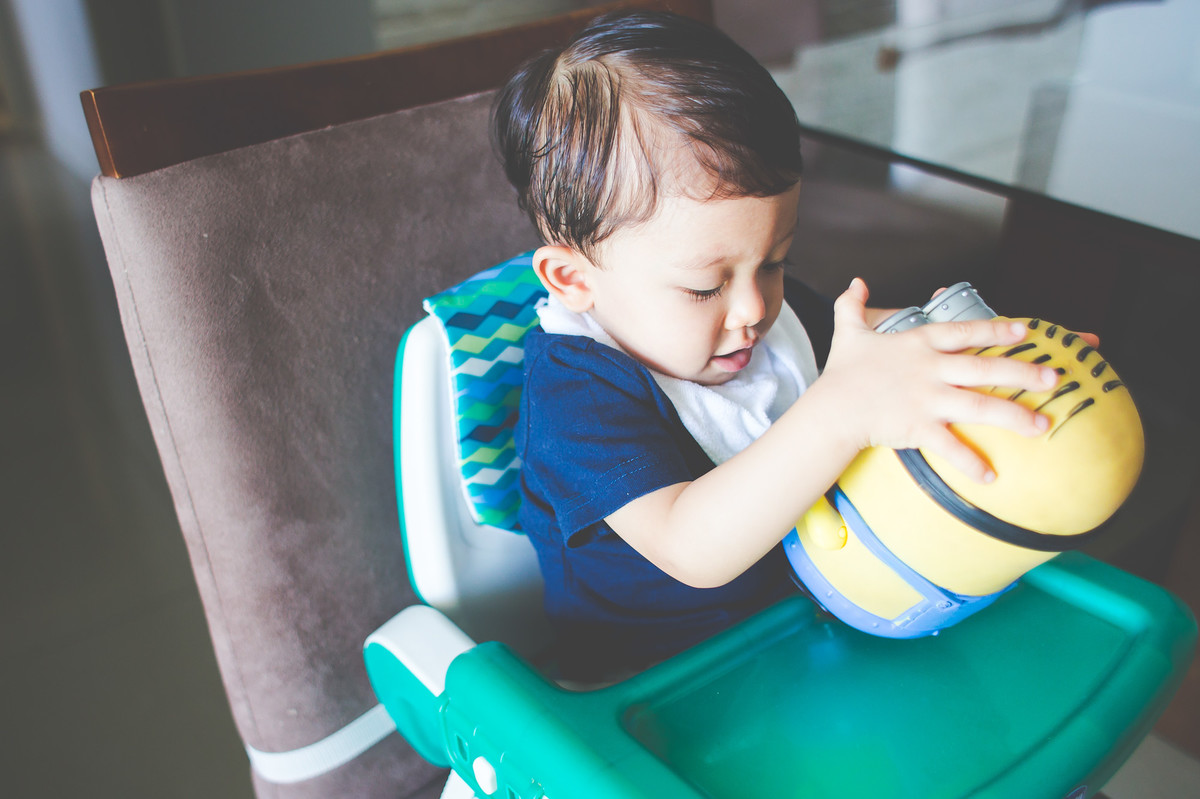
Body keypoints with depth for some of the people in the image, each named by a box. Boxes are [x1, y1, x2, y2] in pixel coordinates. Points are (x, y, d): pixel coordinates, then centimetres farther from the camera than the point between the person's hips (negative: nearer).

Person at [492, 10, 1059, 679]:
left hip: (803, 599, 7)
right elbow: (692, 550, -39)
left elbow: (855, 328, 12)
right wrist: (844, 408, -51)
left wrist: (943, 331, -11)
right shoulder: (576, 390, -28)